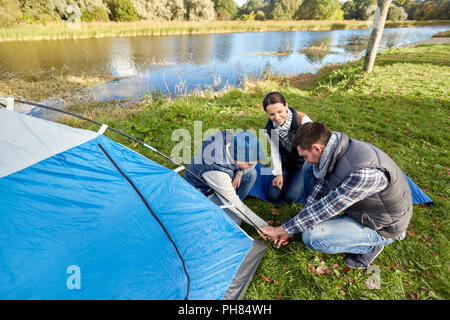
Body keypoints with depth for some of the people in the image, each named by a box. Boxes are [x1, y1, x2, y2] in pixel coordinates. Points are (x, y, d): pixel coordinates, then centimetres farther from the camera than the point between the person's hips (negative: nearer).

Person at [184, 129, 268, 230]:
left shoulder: (231, 140, -22)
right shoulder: (216, 172, -40)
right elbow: (233, 203, -31)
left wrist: (239, 172, -19)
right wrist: (262, 225, -25)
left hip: (220, 182, 7)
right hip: (201, 193, -7)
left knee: (251, 173, -8)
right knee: (235, 219, -22)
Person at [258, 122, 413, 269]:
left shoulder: (364, 172, -38)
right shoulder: (339, 151, -11)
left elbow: (325, 208, -31)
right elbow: (320, 189, -3)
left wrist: (280, 230, -20)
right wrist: (290, 230, -3)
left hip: (383, 226, -8)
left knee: (311, 237, -22)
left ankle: (370, 245, 1)